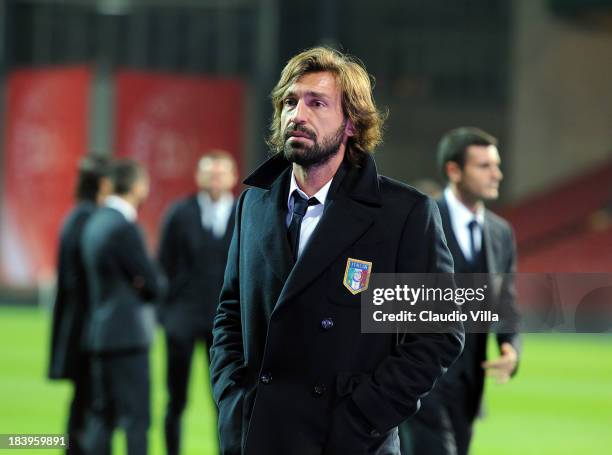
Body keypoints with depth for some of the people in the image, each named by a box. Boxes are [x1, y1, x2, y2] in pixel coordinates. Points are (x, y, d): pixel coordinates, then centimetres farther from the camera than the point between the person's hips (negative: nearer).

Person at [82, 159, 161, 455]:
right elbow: (153, 284, -14)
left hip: (101, 331, 9)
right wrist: (148, 287, 7)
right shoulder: (124, 227, -18)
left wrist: (140, 284, 2)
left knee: (103, 414, 11)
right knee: (136, 417, -5)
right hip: (128, 335, -9)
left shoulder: (96, 222, 12)